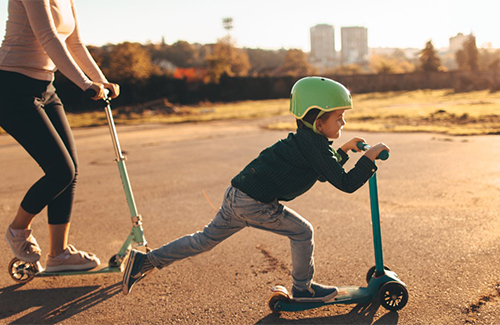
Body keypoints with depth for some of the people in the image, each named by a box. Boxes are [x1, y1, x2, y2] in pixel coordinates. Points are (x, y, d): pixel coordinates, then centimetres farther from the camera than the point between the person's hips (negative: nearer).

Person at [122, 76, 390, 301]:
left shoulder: (306, 139, 17)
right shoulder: (315, 146, -13)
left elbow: (323, 173, 31)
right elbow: (346, 183, -17)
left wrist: (344, 150, 27)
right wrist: (370, 157, -10)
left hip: (236, 195, 9)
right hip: (254, 203, -9)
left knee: (205, 239, 17)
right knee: (302, 232, 6)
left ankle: (145, 261, 22)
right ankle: (302, 288, 24)